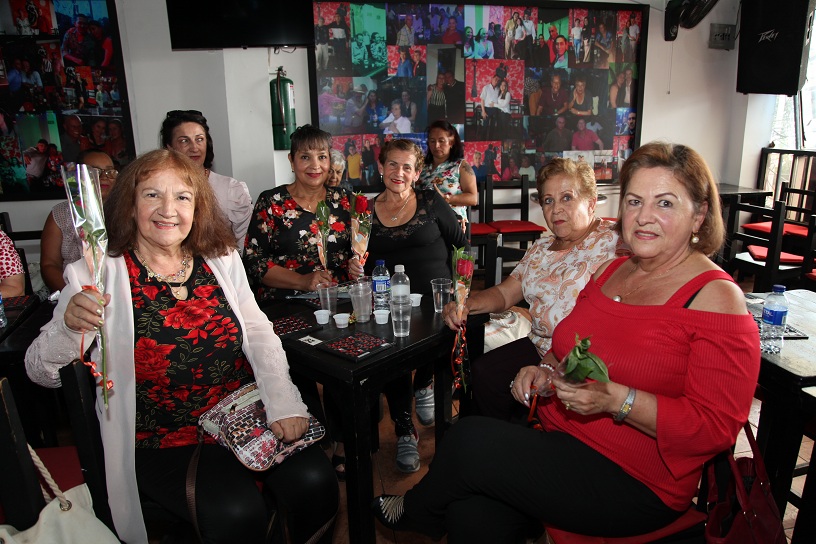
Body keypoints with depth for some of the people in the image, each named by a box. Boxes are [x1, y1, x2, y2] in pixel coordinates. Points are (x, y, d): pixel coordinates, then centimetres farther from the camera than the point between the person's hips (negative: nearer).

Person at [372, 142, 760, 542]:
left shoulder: (717, 298, -12)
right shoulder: (612, 270, 9)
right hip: (562, 442, 6)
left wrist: (616, 399, -26)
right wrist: (546, 370, -2)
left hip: (634, 483, -6)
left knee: (471, 439, -18)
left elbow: (716, 426, -16)